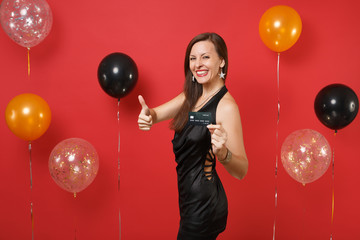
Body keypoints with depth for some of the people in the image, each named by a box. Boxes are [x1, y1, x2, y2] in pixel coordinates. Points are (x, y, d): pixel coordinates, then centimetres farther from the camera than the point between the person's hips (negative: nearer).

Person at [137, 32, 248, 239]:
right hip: (192, 199, 8)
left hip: (204, 204, -8)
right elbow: (158, 113, -4)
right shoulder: (192, 96, 4)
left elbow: (241, 171, -24)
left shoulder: (226, 106, -21)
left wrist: (222, 152, -44)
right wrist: (148, 115, -27)